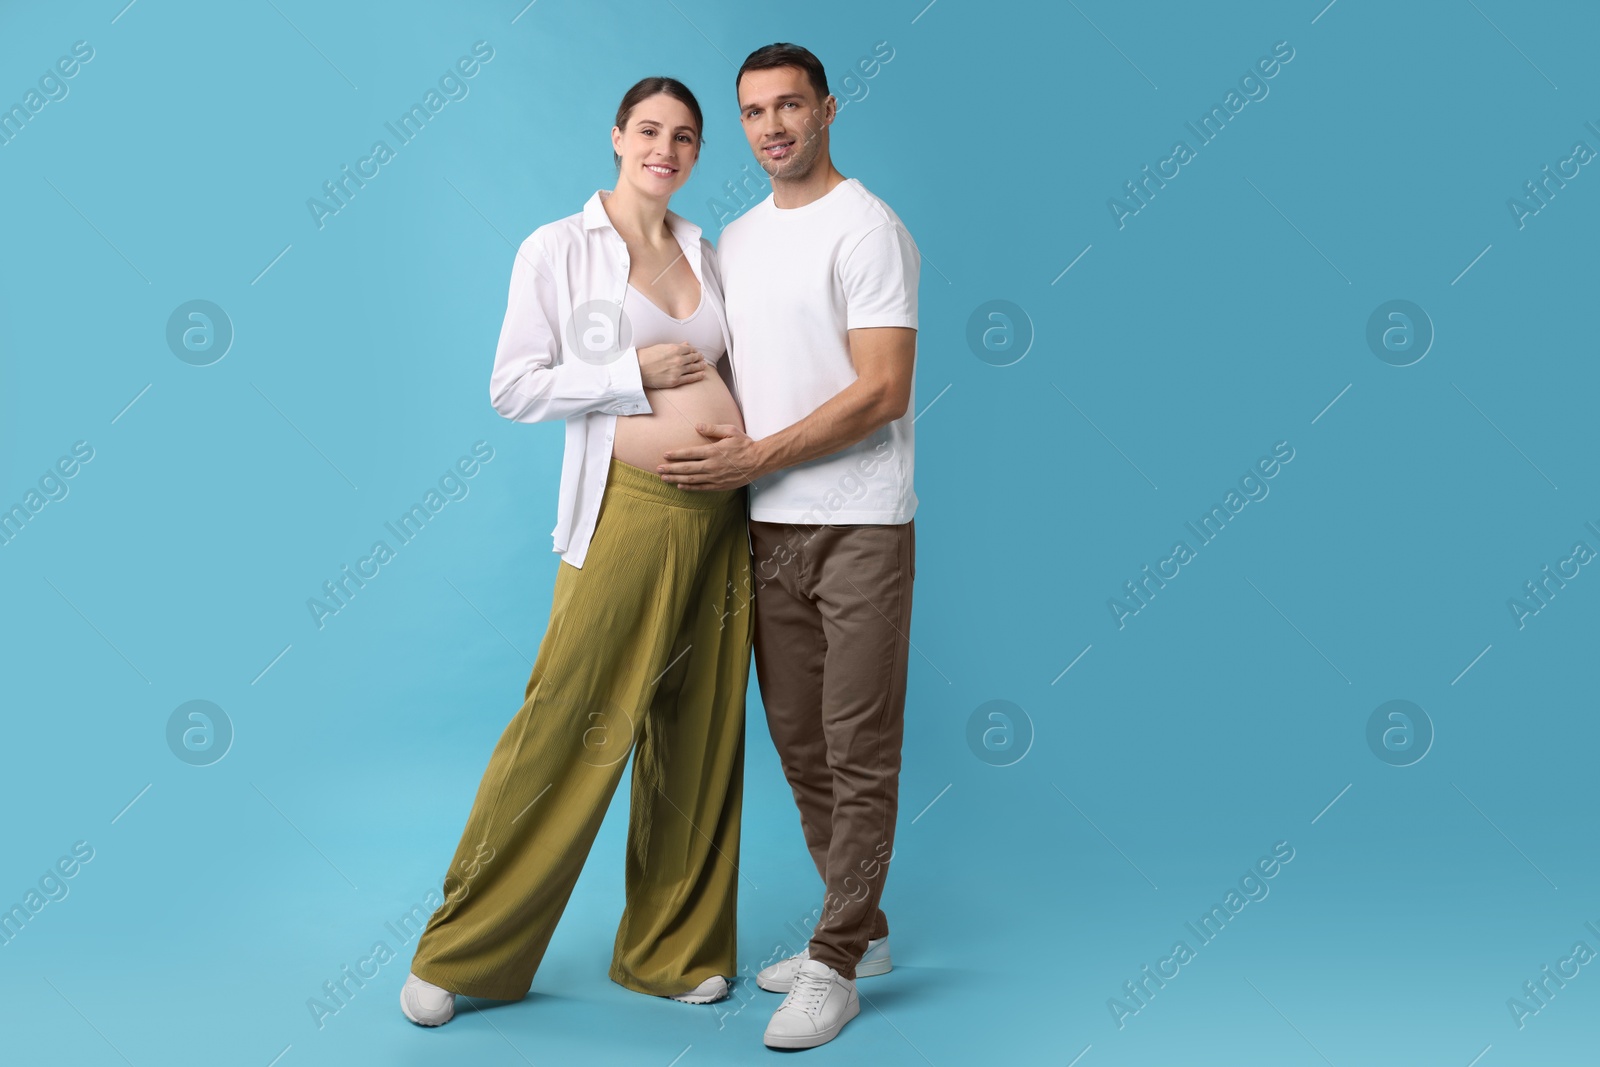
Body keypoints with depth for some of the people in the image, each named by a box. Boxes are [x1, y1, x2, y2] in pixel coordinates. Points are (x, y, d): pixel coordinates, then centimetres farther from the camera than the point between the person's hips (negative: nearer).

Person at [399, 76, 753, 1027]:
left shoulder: (709, 255, 14)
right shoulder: (558, 250, 0)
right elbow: (515, 389, -5)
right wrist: (634, 372, -13)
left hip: (723, 519, 5)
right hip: (629, 514, -5)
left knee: (701, 737, 9)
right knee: (568, 733, -3)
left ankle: (674, 950, 24)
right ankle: (463, 954, 14)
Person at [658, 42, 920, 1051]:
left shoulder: (866, 228, -8)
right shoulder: (735, 239, 15)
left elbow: (881, 393, -16)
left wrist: (756, 457, -14)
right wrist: (720, 450, 3)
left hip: (859, 527, -7)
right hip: (768, 529, 8)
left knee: (858, 755, -2)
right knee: (800, 744, 13)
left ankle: (834, 969, 8)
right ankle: (860, 929, 29)